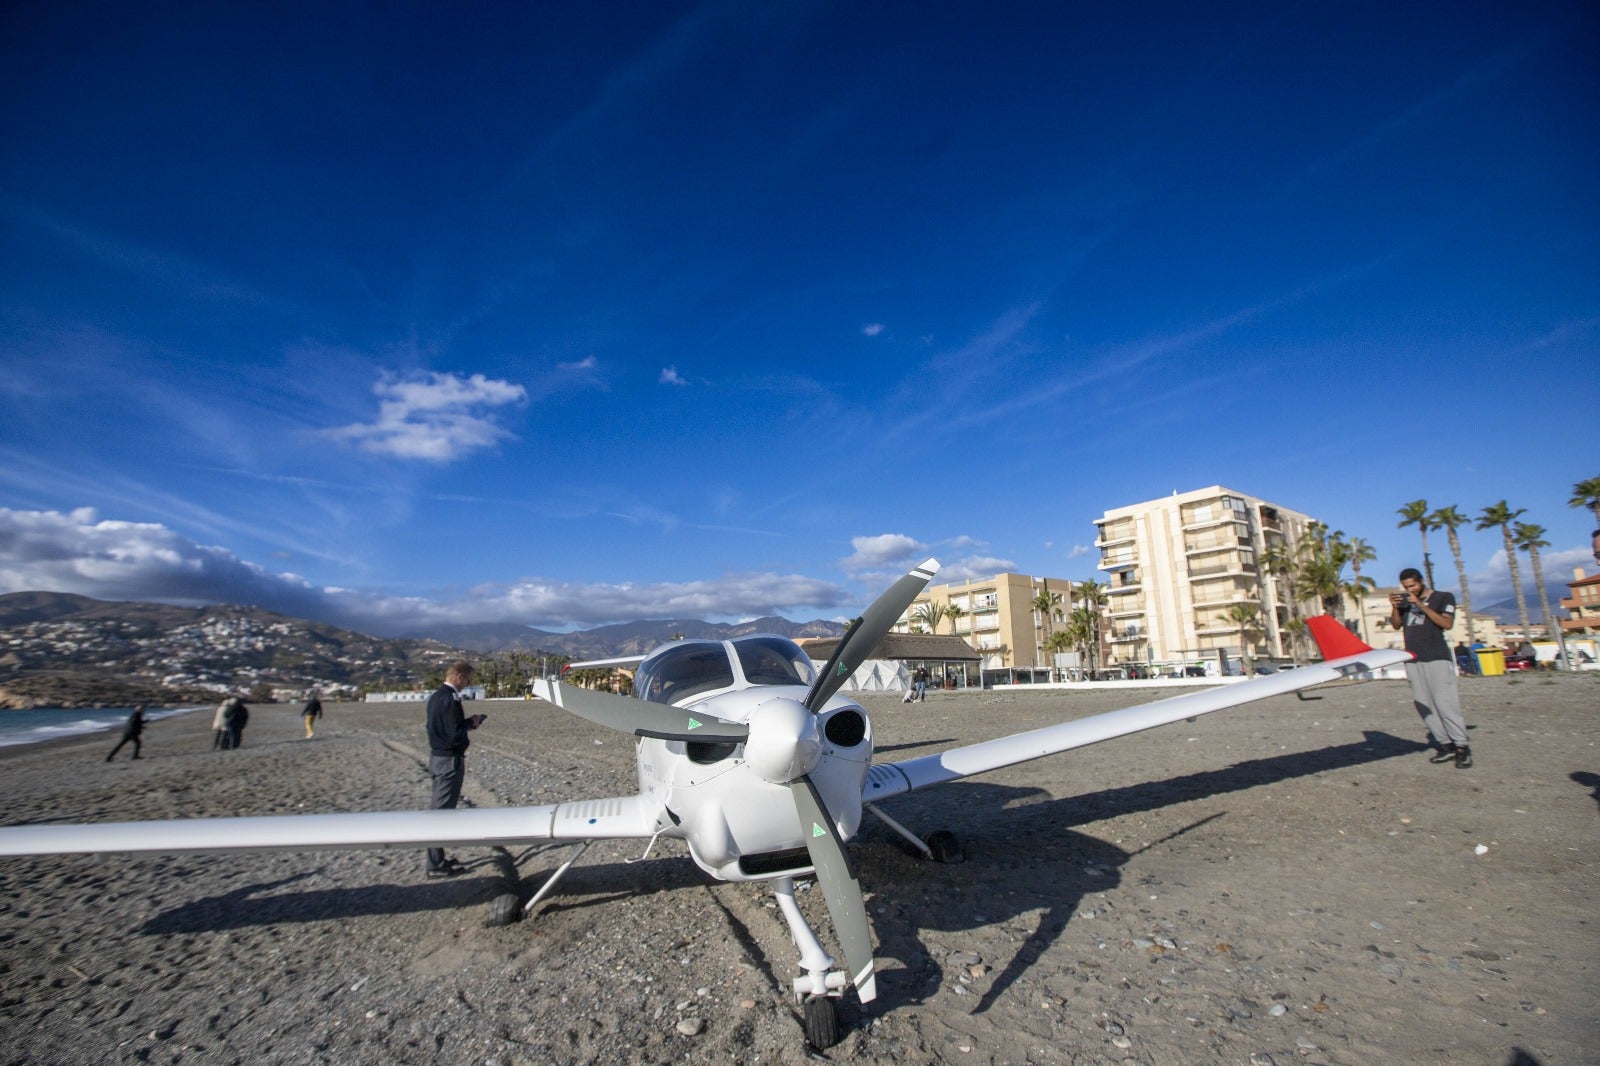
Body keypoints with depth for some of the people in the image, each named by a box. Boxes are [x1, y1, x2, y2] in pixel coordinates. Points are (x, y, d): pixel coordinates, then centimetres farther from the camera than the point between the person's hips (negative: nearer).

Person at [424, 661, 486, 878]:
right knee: (444, 811, 0)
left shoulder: (435, 696, 8)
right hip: (449, 760, -10)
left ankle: (437, 857, 29)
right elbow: (455, 736, -23)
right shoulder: (450, 699, -22)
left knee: (437, 808, 17)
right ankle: (437, 864, 9)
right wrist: (470, 724, -6)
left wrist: (467, 722, 8)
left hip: (436, 757, 10)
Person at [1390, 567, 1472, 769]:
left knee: (1445, 703, -11)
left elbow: (1447, 624, -10)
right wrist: (1394, 607, -6)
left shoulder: (1443, 598, 4)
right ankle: (1445, 745, 6)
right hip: (1413, 660, 4)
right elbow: (1396, 625, 11)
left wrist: (1422, 606, -17)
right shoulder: (1404, 599, 15)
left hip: (1437, 659, -4)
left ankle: (1462, 747, -5)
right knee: (1424, 705, 1)